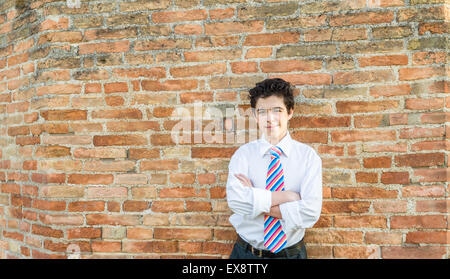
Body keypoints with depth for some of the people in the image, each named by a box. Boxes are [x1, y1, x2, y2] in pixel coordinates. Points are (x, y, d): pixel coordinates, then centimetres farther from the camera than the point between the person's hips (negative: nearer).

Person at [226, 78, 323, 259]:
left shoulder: (308, 155, -8)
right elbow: (235, 200, -23)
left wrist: (255, 202, -18)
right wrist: (288, 196, -21)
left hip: (292, 253, 0)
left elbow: (311, 213, -19)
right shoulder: (243, 154, -7)